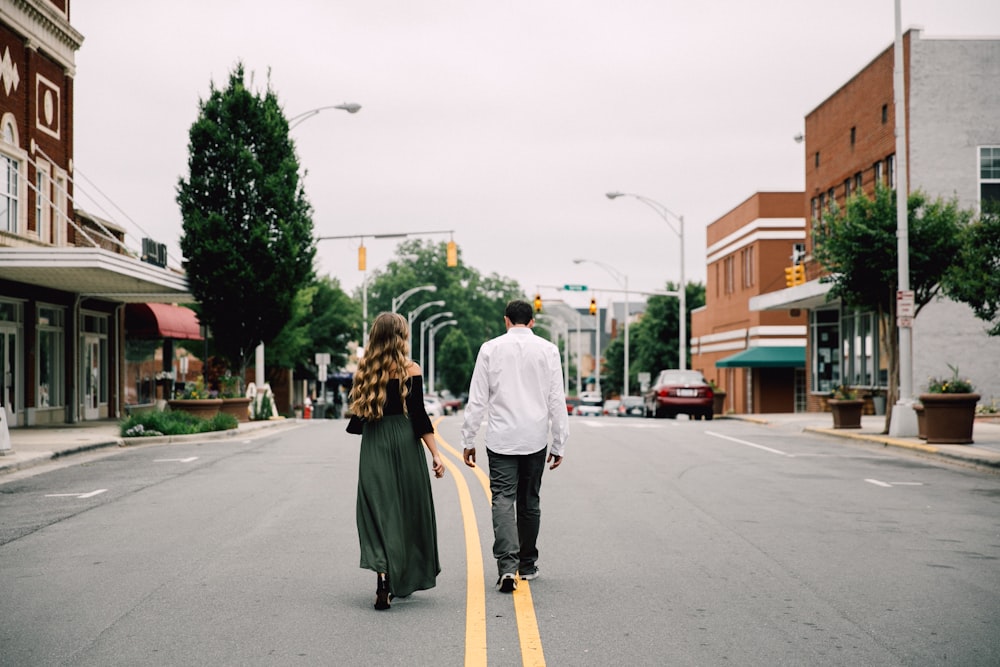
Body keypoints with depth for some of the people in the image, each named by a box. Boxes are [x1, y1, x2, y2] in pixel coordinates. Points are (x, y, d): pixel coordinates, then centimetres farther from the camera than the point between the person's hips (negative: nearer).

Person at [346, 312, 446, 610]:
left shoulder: (364, 370, 5)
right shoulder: (409, 370, -5)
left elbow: (358, 413, 8)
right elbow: (418, 415, -10)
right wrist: (435, 454, -8)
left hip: (373, 446, 2)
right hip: (404, 441, -2)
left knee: (378, 510, 1)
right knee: (409, 510, 12)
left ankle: (384, 577, -18)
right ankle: (405, 580, 24)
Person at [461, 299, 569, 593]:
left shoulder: (490, 349, -2)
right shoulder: (548, 350, 0)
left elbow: (477, 399, -2)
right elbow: (557, 400, 0)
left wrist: (468, 440, 4)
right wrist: (559, 443, 5)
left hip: (501, 439, -2)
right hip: (535, 439, 2)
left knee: (503, 501, -4)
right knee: (529, 502, 15)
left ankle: (508, 566, -20)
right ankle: (527, 564, 26)